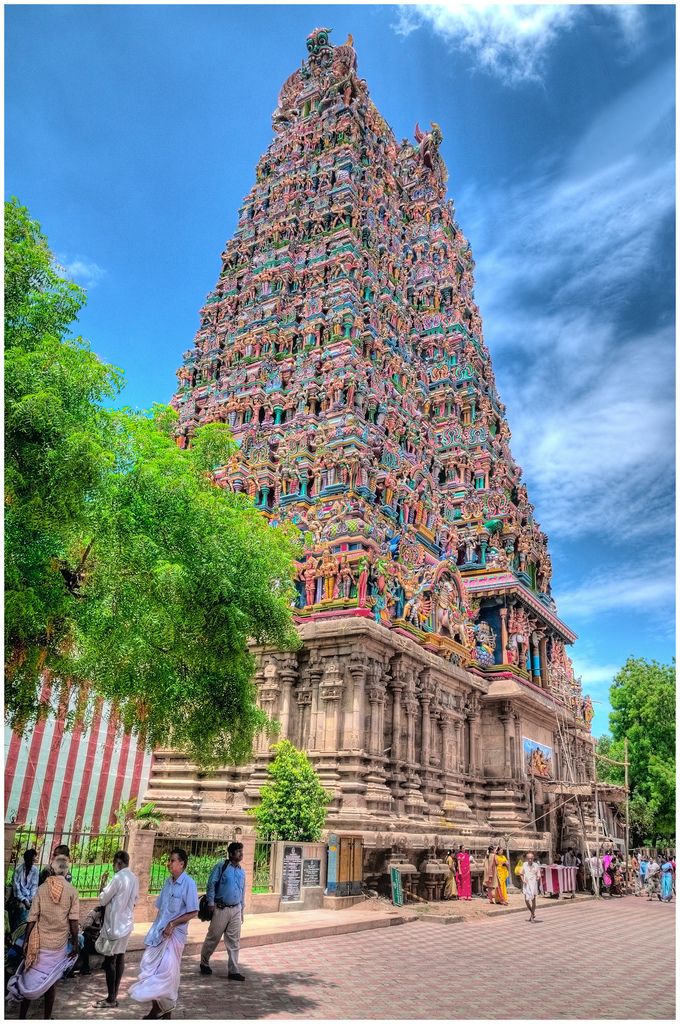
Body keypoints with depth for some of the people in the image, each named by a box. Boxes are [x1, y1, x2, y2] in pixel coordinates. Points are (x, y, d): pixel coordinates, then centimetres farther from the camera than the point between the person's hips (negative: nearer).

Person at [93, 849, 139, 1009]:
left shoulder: (118, 878, -20)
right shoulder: (134, 879, 6)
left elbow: (102, 900, -12)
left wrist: (103, 888, 6)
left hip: (114, 924, -8)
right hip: (126, 923, 8)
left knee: (110, 960, 1)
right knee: (120, 957, 13)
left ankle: (111, 999, 7)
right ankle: (114, 995, 21)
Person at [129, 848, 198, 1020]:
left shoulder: (188, 883, -16)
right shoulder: (168, 882, 6)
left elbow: (193, 912, -16)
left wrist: (172, 924, -20)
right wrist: (155, 929, 10)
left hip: (174, 933, -7)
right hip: (158, 932, 7)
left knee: (167, 972, 0)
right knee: (149, 968, 11)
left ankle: (166, 1010, 19)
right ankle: (156, 1007, 27)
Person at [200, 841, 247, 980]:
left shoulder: (242, 872, 10)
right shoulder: (221, 866, -7)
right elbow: (211, 884, -8)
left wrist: (242, 911, 16)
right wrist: (211, 903, -12)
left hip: (236, 910, 5)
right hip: (221, 909, -5)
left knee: (234, 941, 5)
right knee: (213, 938, 6)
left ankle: (233, 971, 12)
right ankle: (204, 963, 27)